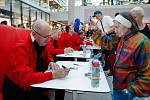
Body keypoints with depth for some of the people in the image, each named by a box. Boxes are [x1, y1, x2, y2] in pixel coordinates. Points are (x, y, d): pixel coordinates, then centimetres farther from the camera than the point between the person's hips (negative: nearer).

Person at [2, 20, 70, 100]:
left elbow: (46, 58, 20)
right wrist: (52, 75, -36)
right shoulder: (21, 47, -24)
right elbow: (24, 78, -33)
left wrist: (50, 63, -3)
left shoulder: (41, 44, 1)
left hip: (35, 84, 8)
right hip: (18, 91, -7)